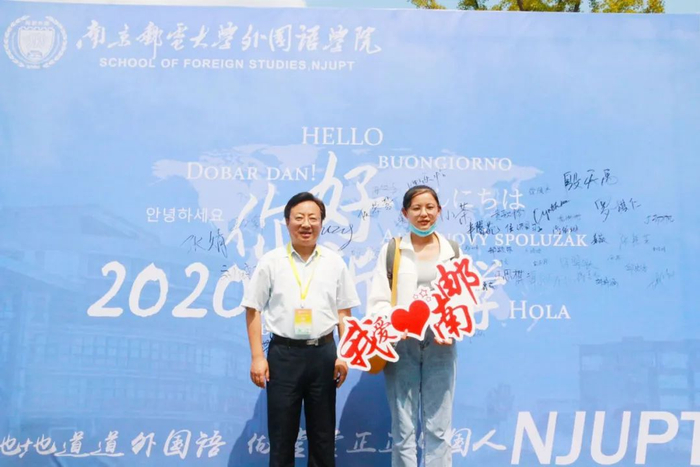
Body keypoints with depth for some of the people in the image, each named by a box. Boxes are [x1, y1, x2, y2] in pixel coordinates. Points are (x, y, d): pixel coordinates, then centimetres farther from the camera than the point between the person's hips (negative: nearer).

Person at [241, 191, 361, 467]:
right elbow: (253, 310, 1)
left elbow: (343, 312, 8)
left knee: (323, 434, 12)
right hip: (283, 353, -1)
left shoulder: (335, 263, 6)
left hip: (323, 353, 2)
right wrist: (257, 357, -4)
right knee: (281, 434, 8)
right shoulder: (271, 262, 0)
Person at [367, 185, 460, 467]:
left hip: (440, 345, 1)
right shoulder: (391, 251, 6)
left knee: (439, 427, 6)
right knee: (404, 428, 4)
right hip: (401, 344, -1)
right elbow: (377, 301, 1)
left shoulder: (453, 251, 11)